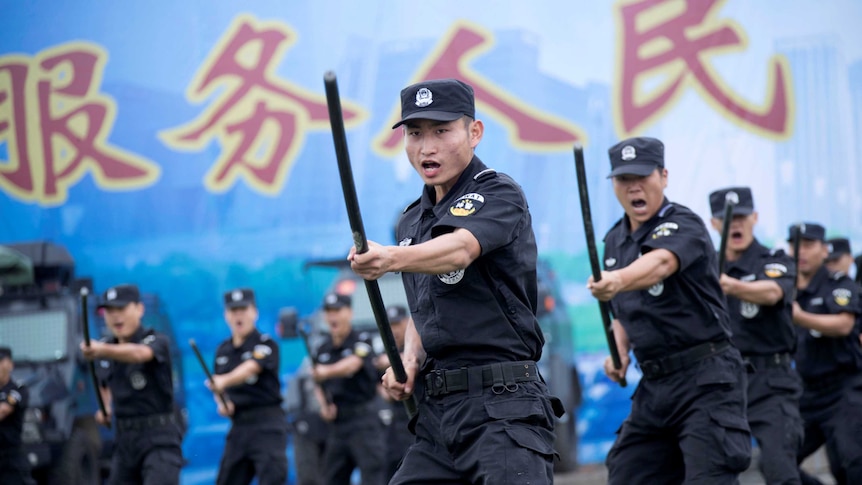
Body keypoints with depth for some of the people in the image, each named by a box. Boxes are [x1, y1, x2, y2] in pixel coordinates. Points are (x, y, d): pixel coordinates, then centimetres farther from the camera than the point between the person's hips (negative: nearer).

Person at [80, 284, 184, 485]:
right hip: (125, 439, 7)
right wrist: (105, 407, 6)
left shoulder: (157, 342, -12)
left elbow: (138, 354, -36)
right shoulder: (104, 352, 9)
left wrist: (103, 350, -54)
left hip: (159, 440, -7)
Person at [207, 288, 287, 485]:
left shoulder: (265, 344, -7)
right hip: (238, 425, 7)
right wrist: (221, 403, -2)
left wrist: (224, 381, -45)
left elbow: (250, 369, -26)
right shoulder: (223, 350, 12)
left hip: (267, 425, -7)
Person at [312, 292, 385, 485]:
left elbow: (352, 364, -26)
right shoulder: (323, 349, 13)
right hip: (336, 422, 7)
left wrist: (327, 371, -45)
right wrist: (324, 405, 3)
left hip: (362, 419, -7)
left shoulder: (362, 340, -5)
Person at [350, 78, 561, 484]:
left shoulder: (499, 194, -6)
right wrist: (409, 359, 5)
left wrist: (392, 258, -45)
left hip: (502, 407, -7)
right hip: (436, 409, 8)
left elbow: (460, 250, -26)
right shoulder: (411, 222, 17)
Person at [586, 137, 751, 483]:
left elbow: (660, 263, -35)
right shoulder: (614, 241, 12)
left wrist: (618, 281, -55)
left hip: (706, 379, -8)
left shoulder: (683, 225, -12)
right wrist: (620, 350, 5)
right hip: (654, 385, 8)